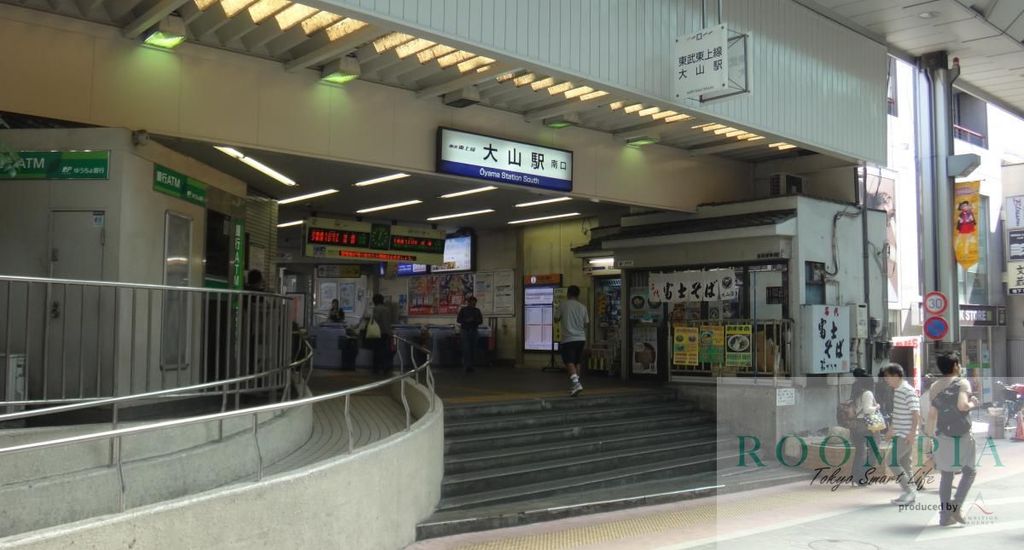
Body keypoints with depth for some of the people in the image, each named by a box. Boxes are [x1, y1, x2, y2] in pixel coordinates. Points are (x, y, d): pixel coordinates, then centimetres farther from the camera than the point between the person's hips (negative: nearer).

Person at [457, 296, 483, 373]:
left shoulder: (477, 310, 10)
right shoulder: (463, 310, 1)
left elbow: (481, 321, 11)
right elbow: (458, 320, -2)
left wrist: (477, 320, -12)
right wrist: (467, 320, -18)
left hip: (474, 331, 4)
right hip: (465, 331, -3)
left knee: (472, 349, 2)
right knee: (466, 349, -10)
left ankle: (470, 366, 9)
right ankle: (466, 366, -11)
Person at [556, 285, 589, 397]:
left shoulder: (563, 305, -6)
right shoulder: (582, 307, 3)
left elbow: (557, 319, 5)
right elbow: (586, 323, 9)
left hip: (568, 339, -4)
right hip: (581, 338, 4)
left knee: (570, 362, -6)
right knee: (577, 362, 15)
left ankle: (576, 383, -26)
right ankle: (574, 386, 22)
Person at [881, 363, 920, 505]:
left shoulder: (908, 391, -16)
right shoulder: (897, 390, 13)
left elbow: (916, 413, -21)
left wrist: (912, 433, -25)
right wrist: (891, 429, 25)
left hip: (906, 435, -9)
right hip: (899, 434, 9)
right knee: (903, 463, 12)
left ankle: (910, 491, -4)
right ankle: (911, 493, 18)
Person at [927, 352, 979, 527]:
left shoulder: (934, 387, 9)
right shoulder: (962, 383, -7)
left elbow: (932, 414, 8)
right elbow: (962, 405, -23)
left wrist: (930, 434, 14)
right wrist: (973, 404, -3)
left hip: (942, 437, 5)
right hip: (961, 437, -5)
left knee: (945, 476, 10)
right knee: (969, 471, 13)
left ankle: (945, 516, 10)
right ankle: (956, 506, -2)